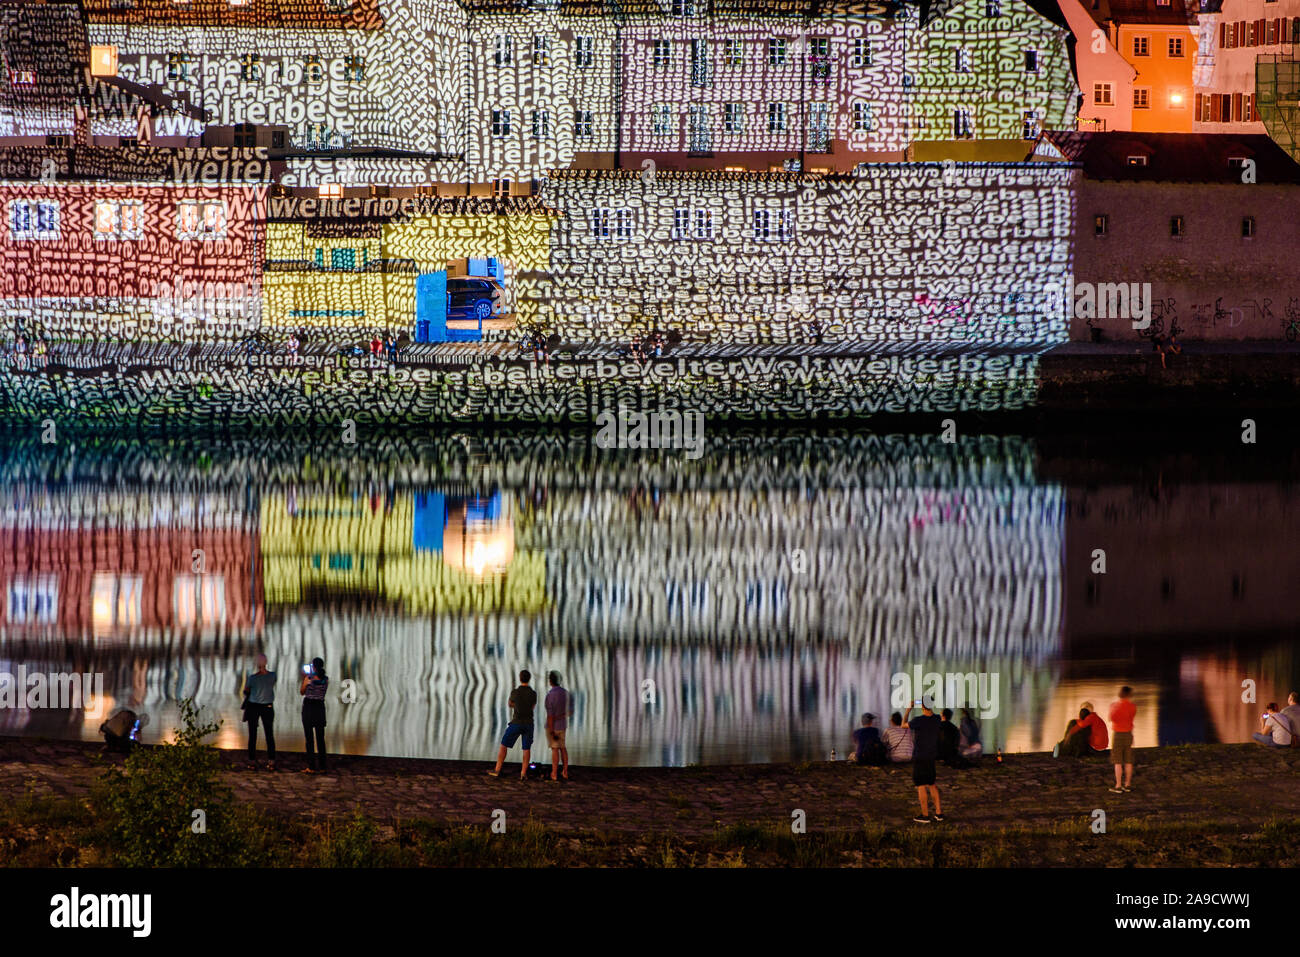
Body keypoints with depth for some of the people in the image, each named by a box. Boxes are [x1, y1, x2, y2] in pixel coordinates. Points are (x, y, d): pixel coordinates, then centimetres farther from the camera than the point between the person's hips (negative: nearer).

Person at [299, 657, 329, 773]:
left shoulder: (308, 679, -13)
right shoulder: (326, 679, 0)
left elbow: (302, 692, 1)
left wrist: (304, 677, 11)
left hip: (308, 708, -4)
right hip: (320, 708, 4)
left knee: (310, 739, 0)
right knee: (320, 738, 10)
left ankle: (311, 767, -2)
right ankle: (321, 766, 13)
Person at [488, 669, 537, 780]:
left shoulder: (514, 693, -12)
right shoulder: (533, 694, -5)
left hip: (516, 724, -2)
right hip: (528, 724, 2)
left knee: (503, 746, 10)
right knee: (527, 749, 12)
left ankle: (497, 770, 10)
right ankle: (523, 774, 5)